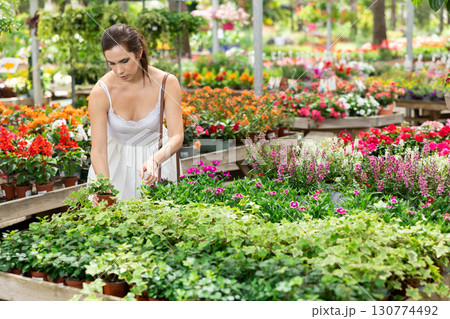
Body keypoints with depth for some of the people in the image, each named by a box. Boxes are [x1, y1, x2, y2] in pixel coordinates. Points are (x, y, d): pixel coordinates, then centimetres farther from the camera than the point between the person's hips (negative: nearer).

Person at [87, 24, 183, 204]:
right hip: (116, 159, 0)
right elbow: (98, 150, -26)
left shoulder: (166, 83, -23)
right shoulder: (101, 92, -25)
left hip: (158, 154, 1)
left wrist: (155, 160, -44)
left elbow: (176, 137, -24)